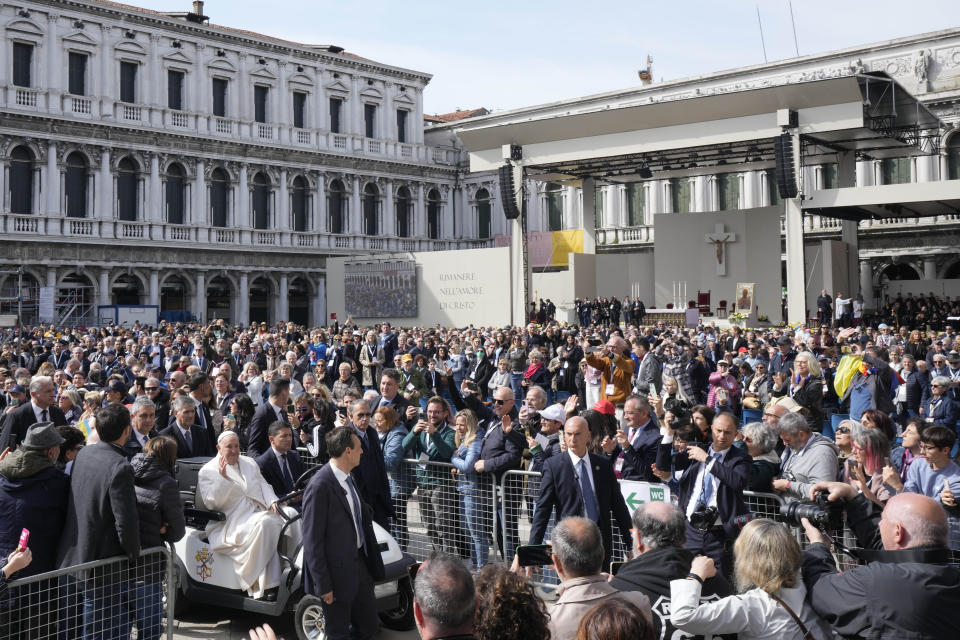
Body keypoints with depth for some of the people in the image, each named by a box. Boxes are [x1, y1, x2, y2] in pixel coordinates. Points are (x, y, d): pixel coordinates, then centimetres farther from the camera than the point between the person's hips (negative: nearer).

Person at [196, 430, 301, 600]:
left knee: (291, 514, -22)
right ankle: (270, 585, -34)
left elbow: (263, 485, 19)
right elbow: (211, 503, -7)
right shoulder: (207, 471, 4)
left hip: (262, 511, 6)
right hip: (237, 521, -6)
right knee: (266, 524, -35)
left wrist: (272, 501, -2)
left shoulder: (249, 463, 23)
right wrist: (222, 477, -19)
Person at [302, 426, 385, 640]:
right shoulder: (320, 486, -22)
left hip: (359, 564, 8)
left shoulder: (347, 478, 6)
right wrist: (323, 585, -18)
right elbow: (312, 540, -20)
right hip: (337, 572, -8)